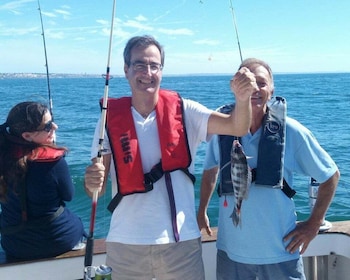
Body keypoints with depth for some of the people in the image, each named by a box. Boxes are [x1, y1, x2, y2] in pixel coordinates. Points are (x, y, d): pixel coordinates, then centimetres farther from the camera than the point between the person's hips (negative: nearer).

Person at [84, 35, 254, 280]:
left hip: (181, 240, 0)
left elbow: (237, 127, -14)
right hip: (125, 244, 1)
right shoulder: (111, 119, -2)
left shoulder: (183, 111, -3)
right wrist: (92, 183, -23)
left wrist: (242, 99, -33)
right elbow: (98, 188, -1)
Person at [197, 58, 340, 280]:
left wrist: (314, 224, -1)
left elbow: (331, 175, 0)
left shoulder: (291, 131, -11)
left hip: (281, 253, -1)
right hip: (231, 252, 2)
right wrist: (202, 211, 10)